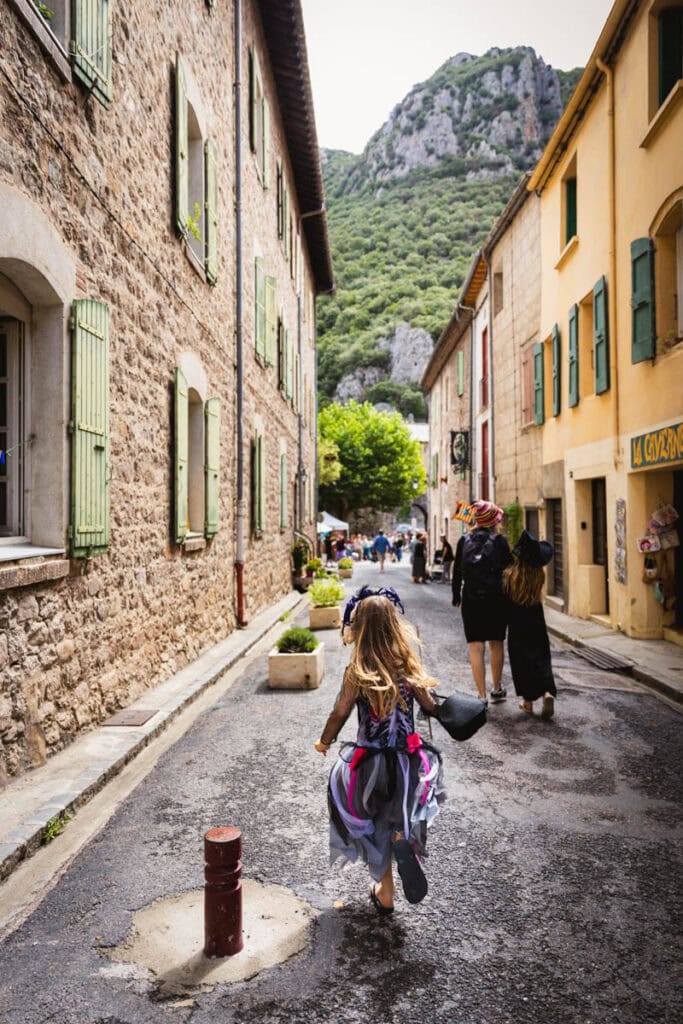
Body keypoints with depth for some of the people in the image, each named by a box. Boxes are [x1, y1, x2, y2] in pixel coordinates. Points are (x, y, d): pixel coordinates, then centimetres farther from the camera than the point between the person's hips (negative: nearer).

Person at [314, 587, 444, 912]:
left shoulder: (357, 672, -18)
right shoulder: (409, 666, -9)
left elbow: (339, 714, -10)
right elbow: (431, 707, 0)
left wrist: (323, 743, 8)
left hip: (371, 763, -2)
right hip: (408, 759, 2)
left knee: (377, 830, 20)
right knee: (402, 821, 24)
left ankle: (385, 894, 29)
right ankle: (404, 839, -7)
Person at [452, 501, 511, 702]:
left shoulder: (464, 540, 3)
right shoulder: (499, 540, -4)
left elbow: (457, 571, 8)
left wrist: (456, 596, 17)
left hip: (471, 600, 1)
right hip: (496, 599, 0)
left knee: (476, 648, 1)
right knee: (496, 644, 16)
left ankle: (482, 696, -2)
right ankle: (497, 690, 28)